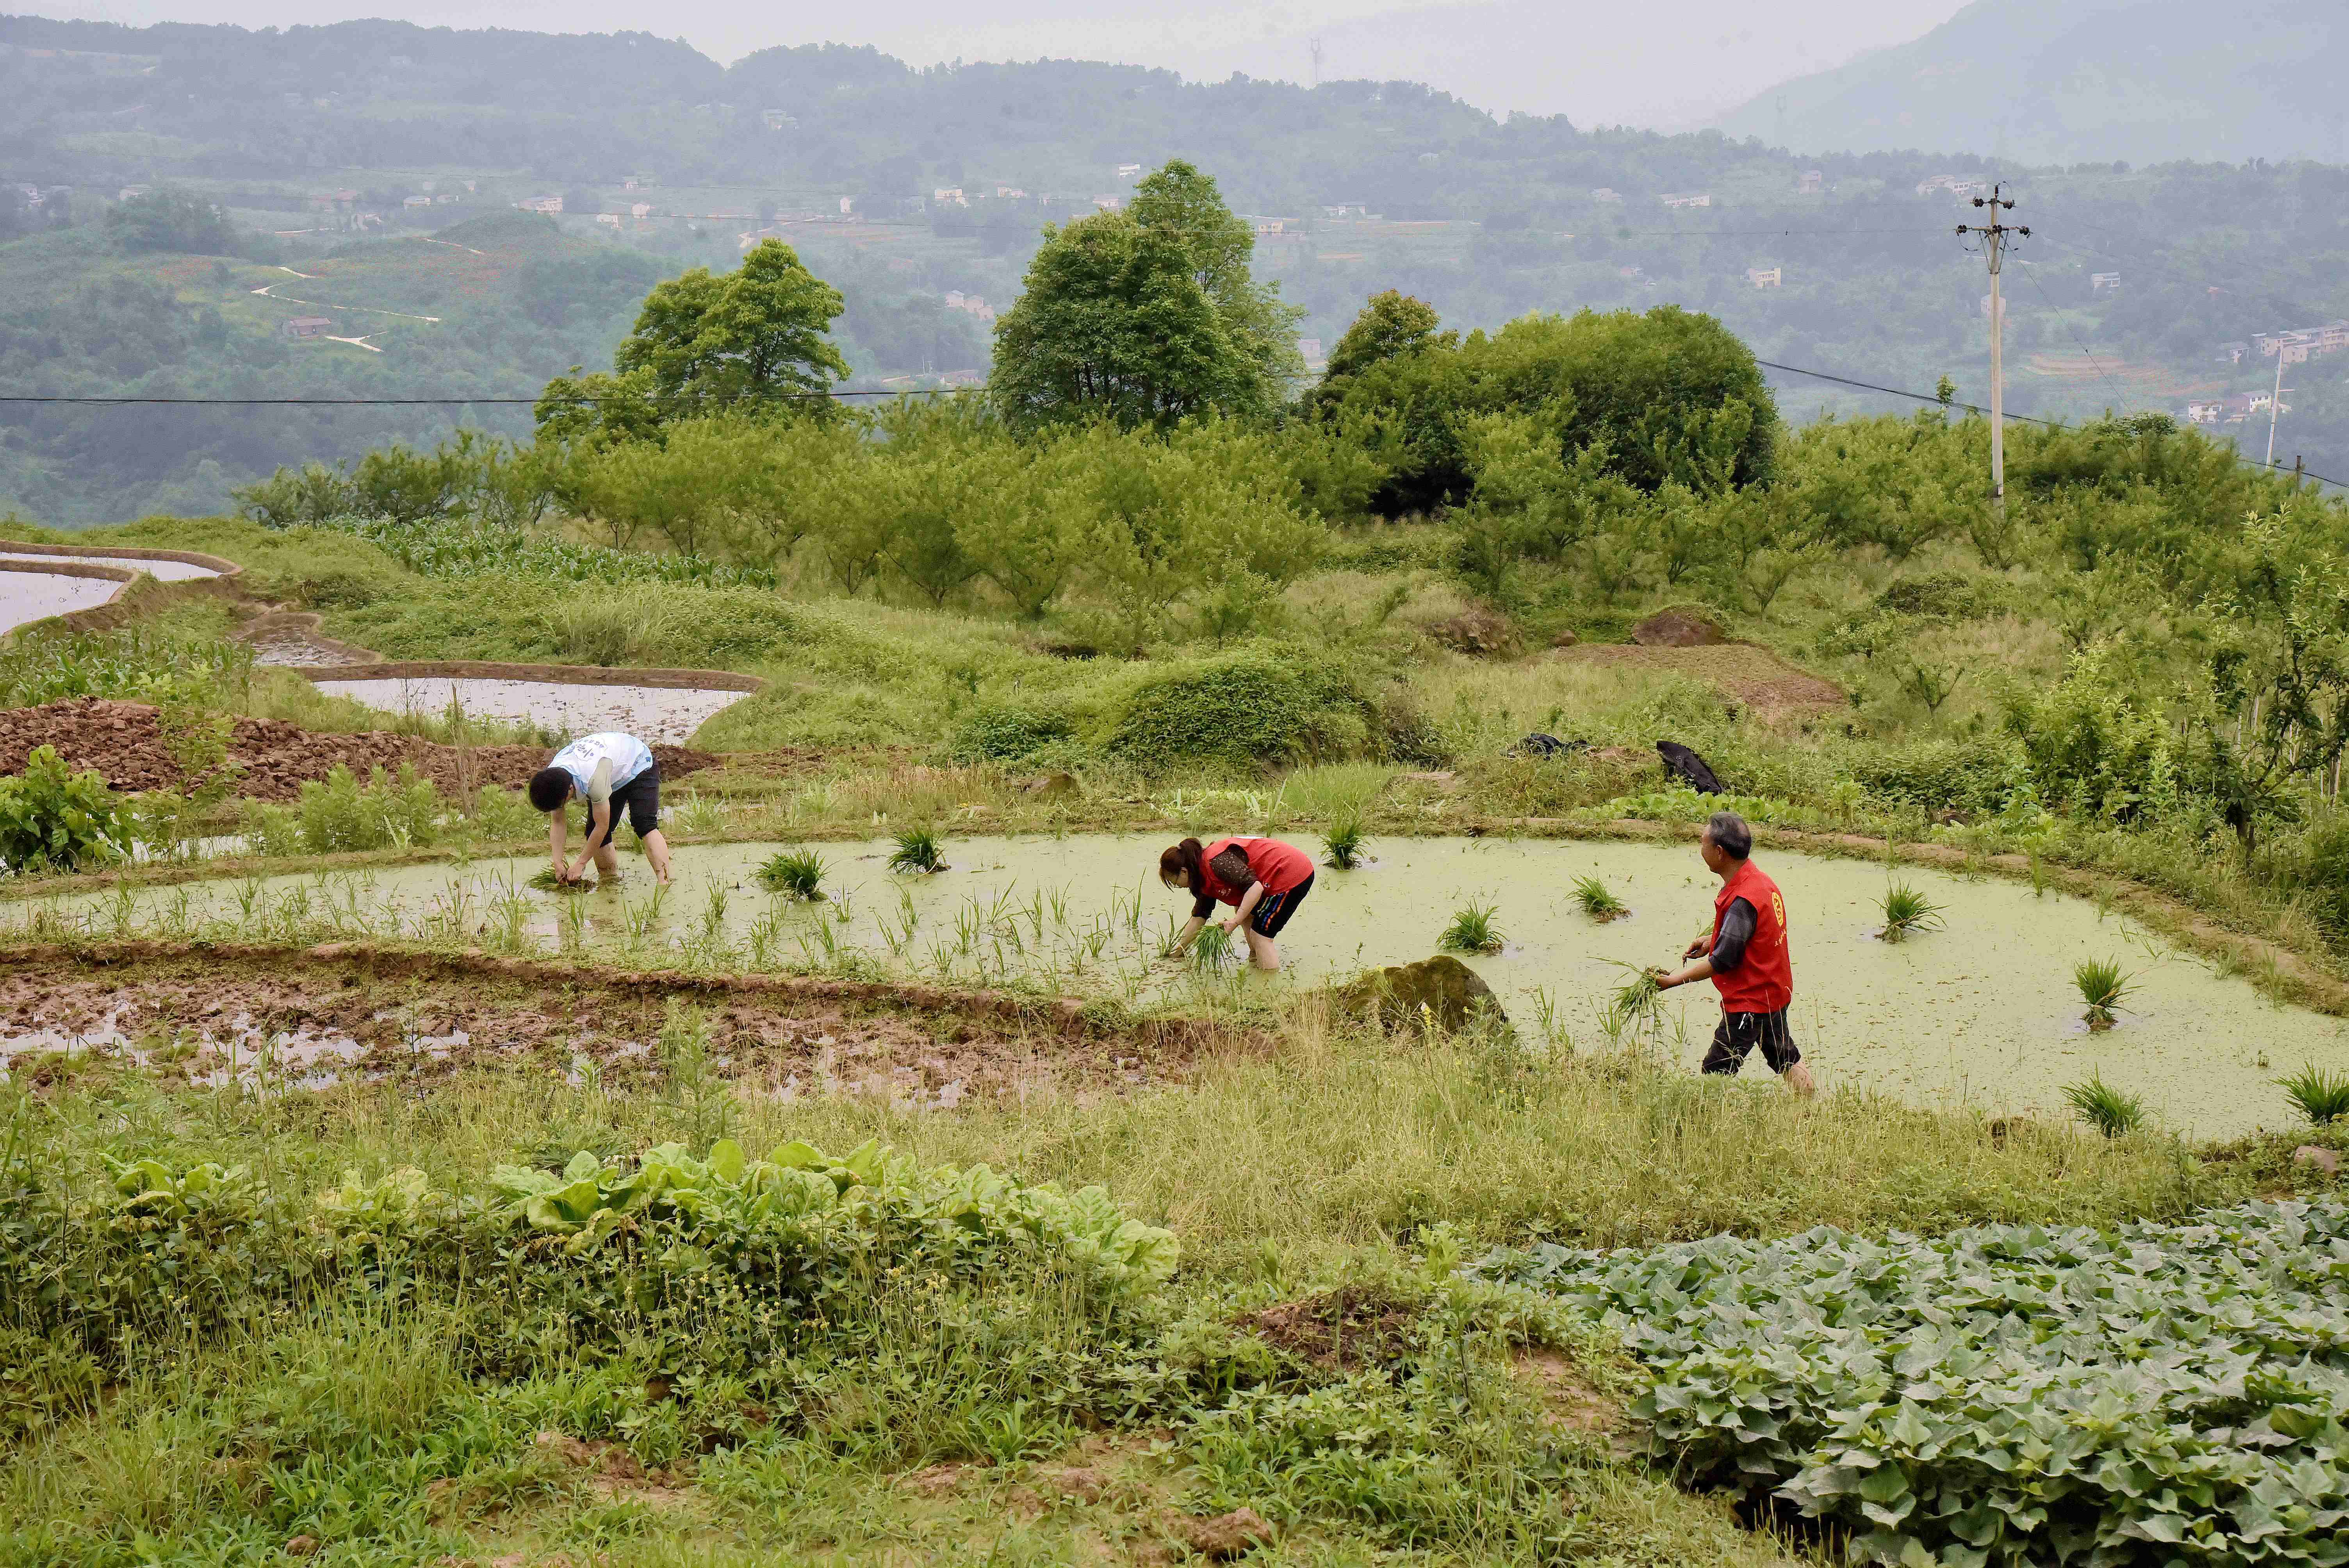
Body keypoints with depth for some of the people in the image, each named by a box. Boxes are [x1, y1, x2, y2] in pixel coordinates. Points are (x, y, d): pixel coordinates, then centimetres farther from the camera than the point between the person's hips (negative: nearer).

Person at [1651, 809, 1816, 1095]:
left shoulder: (1742, 900, -27)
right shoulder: (1761, 881, 2)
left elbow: (1722, 961, -23)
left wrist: (1675, 979, -17)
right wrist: (1713, 941, 9)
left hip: (1750, 1002, -10)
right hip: (1776, 991, 10)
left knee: (1715, 1074, -7)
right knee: (1786, 1060, 23)